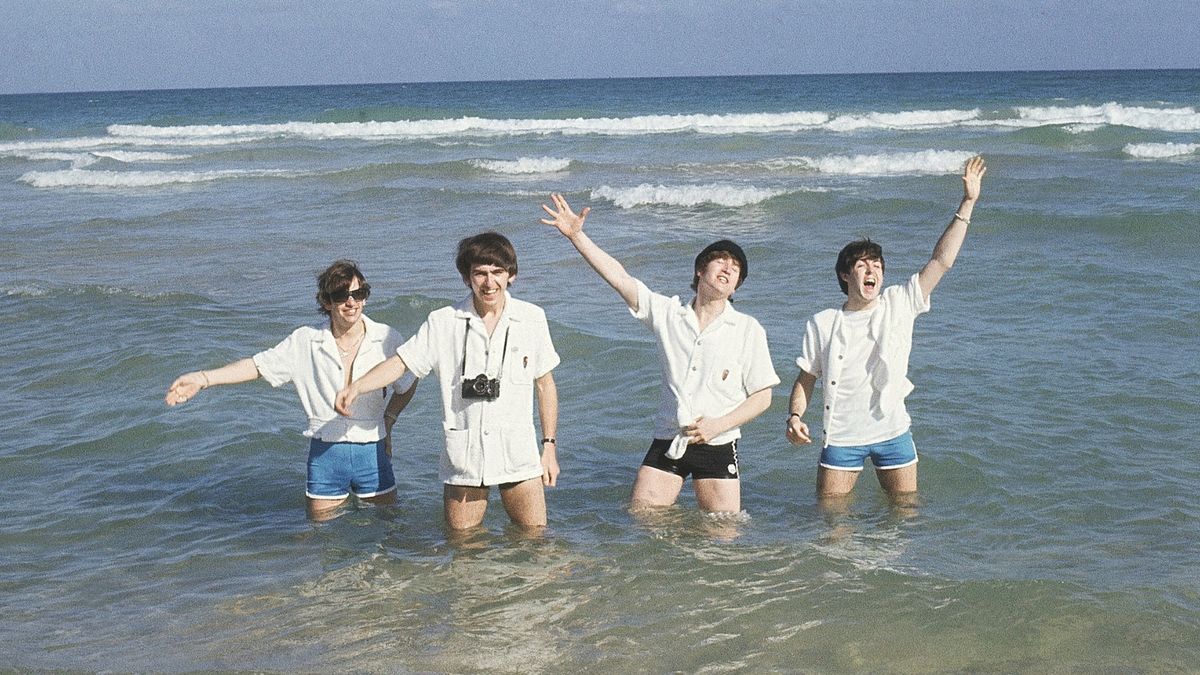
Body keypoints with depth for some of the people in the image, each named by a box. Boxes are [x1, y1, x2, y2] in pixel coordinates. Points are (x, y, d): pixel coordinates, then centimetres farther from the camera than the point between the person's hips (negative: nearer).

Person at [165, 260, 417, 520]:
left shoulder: (387, 339, -4)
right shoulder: (306, 341, -3)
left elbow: (407, 386, 11)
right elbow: (258, 365, 0)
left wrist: (387, 422, 2)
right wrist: (203, 378, -9)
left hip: (371, 450, 0)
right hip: (325, 453, 0)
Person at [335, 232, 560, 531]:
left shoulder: (531, 318, 2)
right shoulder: (443, 323, -1)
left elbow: (545, 384, 8)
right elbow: (400, 362, 0)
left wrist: (550, 446, 7)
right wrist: (355, 387, -18)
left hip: (519, 454, 0)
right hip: (463, 456, 0)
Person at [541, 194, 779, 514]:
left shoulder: (748, 329, -2)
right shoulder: (668, 313, 3)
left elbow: (762, 396, 0)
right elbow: (619, 278, -4)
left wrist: (719, 425, -13)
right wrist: (576, 235, -12)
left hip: (717, 446, -1)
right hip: (667, 440, 2)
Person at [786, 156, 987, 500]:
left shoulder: (899, 304, -1)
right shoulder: (823, 323, 0)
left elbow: (941, 261, -6)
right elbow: (806, 378, 4)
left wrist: (967, 204, -10)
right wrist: (795, 415, -14)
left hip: (893, 431, 1)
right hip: (841, 436, -1)